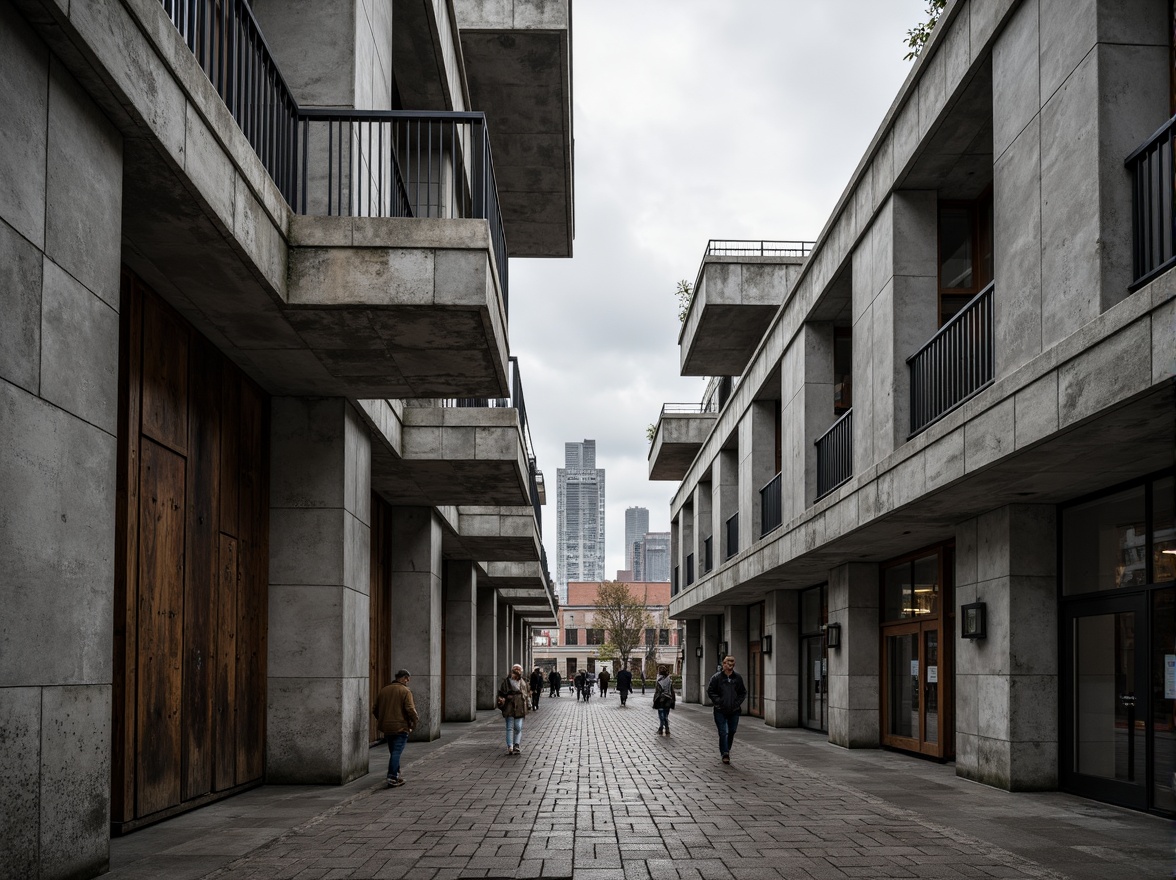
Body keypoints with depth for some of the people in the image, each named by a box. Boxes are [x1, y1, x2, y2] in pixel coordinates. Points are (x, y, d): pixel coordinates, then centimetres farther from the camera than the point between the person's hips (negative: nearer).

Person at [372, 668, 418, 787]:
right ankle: (392, 777, -15)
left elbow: (375, 709, 15)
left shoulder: (383, 690, 11)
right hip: (401, 727, -6)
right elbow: (410, 709, -18)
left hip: (386, 728, 6)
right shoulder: (405, 691, -9)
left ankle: (396, 776, 27)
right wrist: (415, 720, -3)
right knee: (397, 752, -7)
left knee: (393, 752, 18)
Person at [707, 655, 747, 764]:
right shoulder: (716, 677, -6)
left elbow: (743, 693, 12)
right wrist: (718, 701, -12)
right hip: (720, 711, -3)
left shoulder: (738, 677, 4)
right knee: (723, 733, -7)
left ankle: (727, 750, 33)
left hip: (734, 711, 3)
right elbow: (710, 691, -3)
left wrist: (738, 702, -1)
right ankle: (725, 754, -3)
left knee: (732, 731, 13)